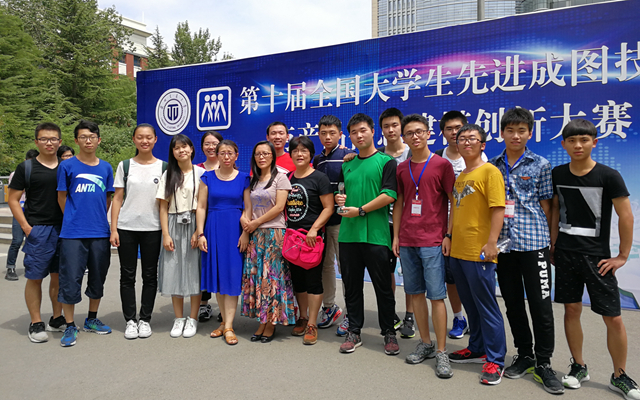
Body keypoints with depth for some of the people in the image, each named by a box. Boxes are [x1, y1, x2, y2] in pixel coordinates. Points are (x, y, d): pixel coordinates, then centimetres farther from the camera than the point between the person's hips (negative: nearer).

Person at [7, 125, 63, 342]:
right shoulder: (26, 167, 0)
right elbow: (13, 200, 0)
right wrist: (26, 227, -8)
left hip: (64, 229, 3)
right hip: (38, 230, -3)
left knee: (59, 275, 10)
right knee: (35, 277, 2)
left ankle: (57, 319, 23)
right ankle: (36, 324, 12)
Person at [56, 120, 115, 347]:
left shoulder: (106, 168, 8)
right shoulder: (67, 166, -1)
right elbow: (62, 198, 5)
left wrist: (99, 218, 10)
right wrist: (74, 219, 6)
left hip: (100, 233, 3)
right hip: (73, 233, -3)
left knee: (98, 278, 12)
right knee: (71, 279, -1)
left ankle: (92, 320, 29)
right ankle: (70, 327, 12)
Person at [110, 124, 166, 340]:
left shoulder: (163, 167, 5)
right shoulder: (125, 166, 6)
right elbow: (117, 198, 4)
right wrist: (113, 229, -3)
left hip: (152, 229, 0)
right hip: (126, 228, 0)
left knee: (150, 275, 6)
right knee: (128, 275, 5)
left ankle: (145, 319, 18)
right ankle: (130, 320, 16)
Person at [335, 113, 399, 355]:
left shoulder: (386, 162, -1)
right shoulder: (347, 165, 17)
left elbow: (389, 195, -11)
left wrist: (360, 210, -13)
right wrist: (339, 199, 3)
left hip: (376, 235, -5)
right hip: (348, 234, 5)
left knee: (383, 287, 4)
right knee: (352, 286, 11)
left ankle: (389, 333, 20)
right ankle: (354, 332, 24)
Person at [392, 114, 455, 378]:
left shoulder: (442, 165, -2)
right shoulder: (401, 169, 11)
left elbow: (454, 203, -2)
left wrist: (448, 235, -8)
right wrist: (396, 236, 10)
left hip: (432, 241, -5)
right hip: (407, 242, 5)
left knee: (436, 295, -3)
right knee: (415, 293, 11)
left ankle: (441, 352, 6)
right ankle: (425, 344, 25)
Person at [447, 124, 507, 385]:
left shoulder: (490, 171, -8)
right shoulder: (459, 175, 15)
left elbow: (498, 208, -15)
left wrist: (491, 242, -20)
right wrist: (449, 237, 16)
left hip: (479, 253, -7)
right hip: (457, 251, 7)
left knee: (486, 306, 1)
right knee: (471, 305, 17)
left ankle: (495, 361, 12)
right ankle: (477, 349, 32)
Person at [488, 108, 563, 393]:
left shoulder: (541, 165, 2)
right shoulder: (493, 166, 8)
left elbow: (546, 206, 4)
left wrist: (548, 240, 2)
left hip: (533, 243, -3)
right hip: (503, 243, 3)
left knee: (541, 305, 1)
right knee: (513, 303, 12)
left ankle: (543, 364, 16)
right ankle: (524, 355, 28)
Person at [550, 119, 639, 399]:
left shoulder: (608, 176, -9)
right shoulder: (557, 174, 3)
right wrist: (553, 246, 9)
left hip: (597, 257, -3)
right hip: (565, 254, 3)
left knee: (613, 318, 2)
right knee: (571, 310, 9)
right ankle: (579, 367, 25)